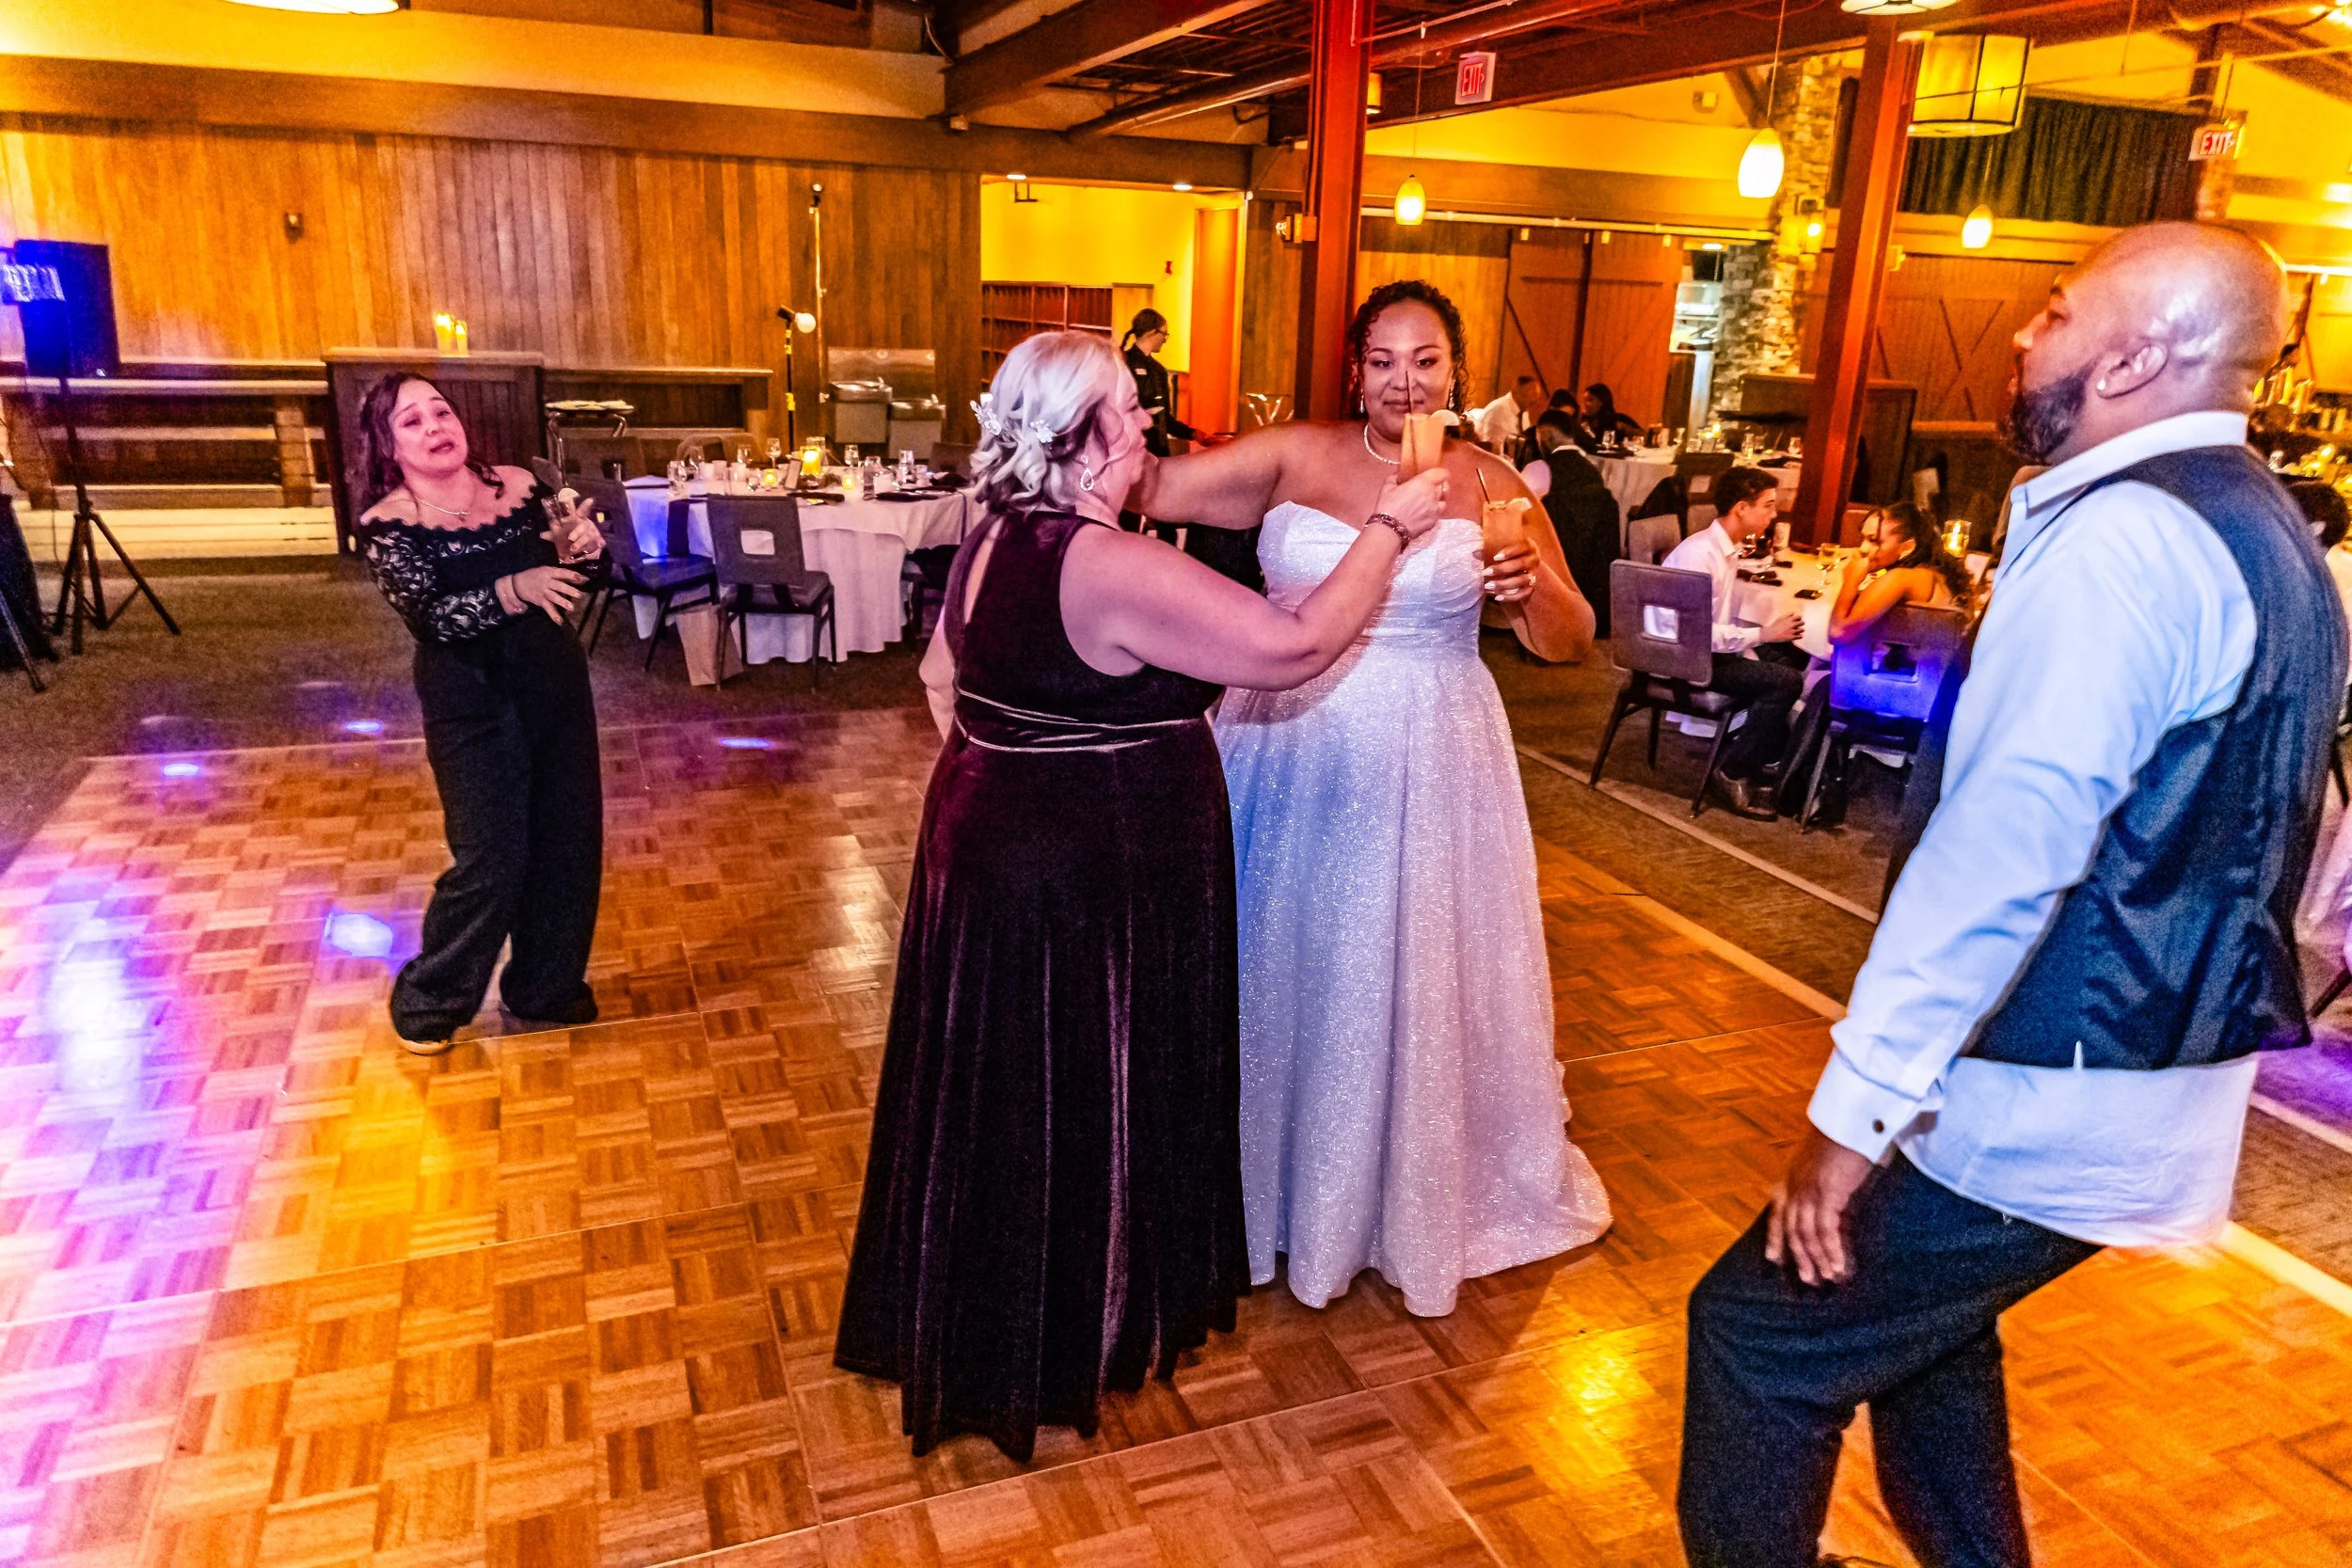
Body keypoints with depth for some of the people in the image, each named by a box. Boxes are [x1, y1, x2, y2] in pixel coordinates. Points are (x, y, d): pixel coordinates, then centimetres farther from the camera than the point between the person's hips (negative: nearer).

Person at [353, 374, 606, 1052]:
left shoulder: (520, 486, 2)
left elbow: (564, 574, 7)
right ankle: (427, 1001, 19)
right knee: (490, 860, -3)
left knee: (570, 839, 9)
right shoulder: (388, 523, -9)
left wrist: (582, 542, -16)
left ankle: (546, 987, 28)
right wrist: (514, 589, -33)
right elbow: (430, 618, -20)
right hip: (471, 700, -4)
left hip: (554, 679, 5)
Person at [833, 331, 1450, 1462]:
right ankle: (1062, 1337, 28)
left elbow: (942, 676, 17)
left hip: (992, 843, 9)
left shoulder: (993, 539, 4)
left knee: (1004, 1087, 22)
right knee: (1081, 1096, 8)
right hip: (1095, 875, -9)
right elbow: (1298, 646, -25)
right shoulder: (1115, 568, -24)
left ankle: (978, 1320, 42)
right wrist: (1385, 529, -13)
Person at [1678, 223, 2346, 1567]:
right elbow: (2202, 834, 16)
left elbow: (2005, 850, -27)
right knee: (1919, 1323, 26)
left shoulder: (2123, 538, -20)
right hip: (2168, 1077, 10)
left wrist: (1858, 1108, -23)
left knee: (1761, 1332, 3)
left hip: (2043, 1104, -10)